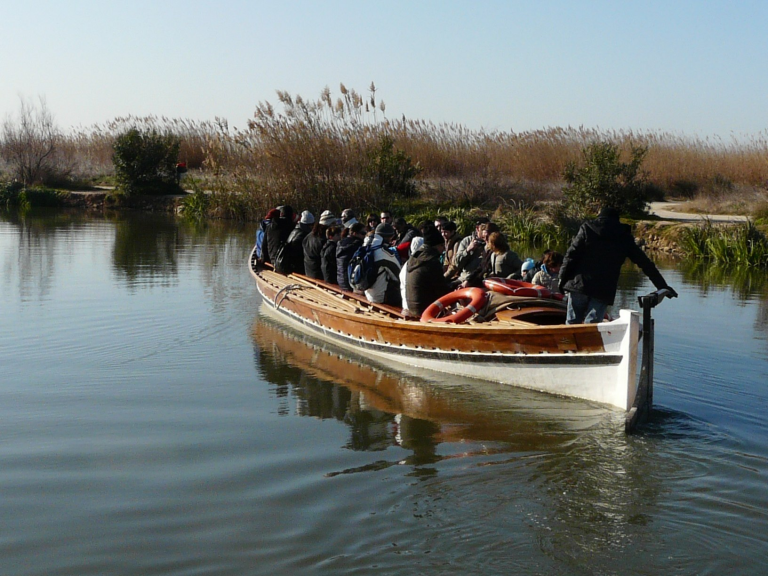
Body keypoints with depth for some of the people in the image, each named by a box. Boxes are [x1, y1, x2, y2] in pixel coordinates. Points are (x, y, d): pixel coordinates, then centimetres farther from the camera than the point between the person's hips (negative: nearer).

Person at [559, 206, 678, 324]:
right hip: (604, 291, 0)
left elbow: (571, 255, -1)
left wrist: (562, 278, 5)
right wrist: (662, 286, 16)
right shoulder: (625, 237, 11)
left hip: (579, 284, 0)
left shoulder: (587, 229, 7)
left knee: (572, 323, 10)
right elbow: (645, 263, 12)